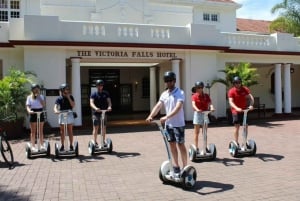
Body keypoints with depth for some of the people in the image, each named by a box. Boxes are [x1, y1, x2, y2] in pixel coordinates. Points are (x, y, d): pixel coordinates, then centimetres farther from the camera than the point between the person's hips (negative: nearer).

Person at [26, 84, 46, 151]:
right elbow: (27, 106, -7)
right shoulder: (29, 97, 2)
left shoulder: (41, 96, 6)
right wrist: (29, 111, -28)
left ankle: (42, 145, 14)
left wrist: (39, 97, -12)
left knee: (41, 131, 7)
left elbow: (44, 105, -8)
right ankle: (33, 146, 8)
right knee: (33, 131, 3)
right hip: (33, 114, -1)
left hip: (40, 114, 1)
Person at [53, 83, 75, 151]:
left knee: (70, 131, 3)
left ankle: (71, 145, 10)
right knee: (62, 131, 7)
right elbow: (56, 106, -11)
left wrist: (68, 97, -12)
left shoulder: (70, 97, 4)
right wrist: (56, 111, -33)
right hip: (61, 114, 0)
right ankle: (62, 146, 16)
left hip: (69, 114, 0)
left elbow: (73, 105, -8)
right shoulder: (59, 98, 1)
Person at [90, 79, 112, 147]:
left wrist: (109, 106, -25)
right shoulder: (93, 94, -1)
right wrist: (95, 108, -36)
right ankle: (95, 142, 5)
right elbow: (91, 103, -15)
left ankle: (103, 141, 18)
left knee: (104, 127, 8)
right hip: (96, 113, -3)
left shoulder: (106, 93, 9)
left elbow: (109, 101, -2)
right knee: (95, 128, -2)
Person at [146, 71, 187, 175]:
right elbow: (158, 106, -3)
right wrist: (151, 116, -20)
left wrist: (166, 117, -37)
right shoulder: (164, 94, 7)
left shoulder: (180, 93, -12)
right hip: (168, 124, 6)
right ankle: (176, 166, 25)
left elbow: (178, 108, -26)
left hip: (178, 124, -6)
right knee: (172, 144, 12)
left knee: (180, 144, 0)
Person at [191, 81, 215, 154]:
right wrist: (197, 109, -41)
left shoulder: (206, 96, 6)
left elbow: (210, 103, -7)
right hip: (197, 114, -4)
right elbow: (193, 104, -21)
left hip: (205, 114, 4)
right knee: (196, 132, 1)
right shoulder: (194, 96, -5)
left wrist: (211, 108, -29)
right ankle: (196, 148, 6)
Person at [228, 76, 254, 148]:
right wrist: (236, 108, -39)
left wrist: (251, 105, -33)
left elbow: (251, 97, -14)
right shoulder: (231, 91, -12)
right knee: (237, 127, -5)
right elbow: (231, 102, -22)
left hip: (244, 110, 4)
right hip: (236, 111, -4)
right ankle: (236, 143, 1)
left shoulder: (245, 89, -4)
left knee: (246, 126, 7)